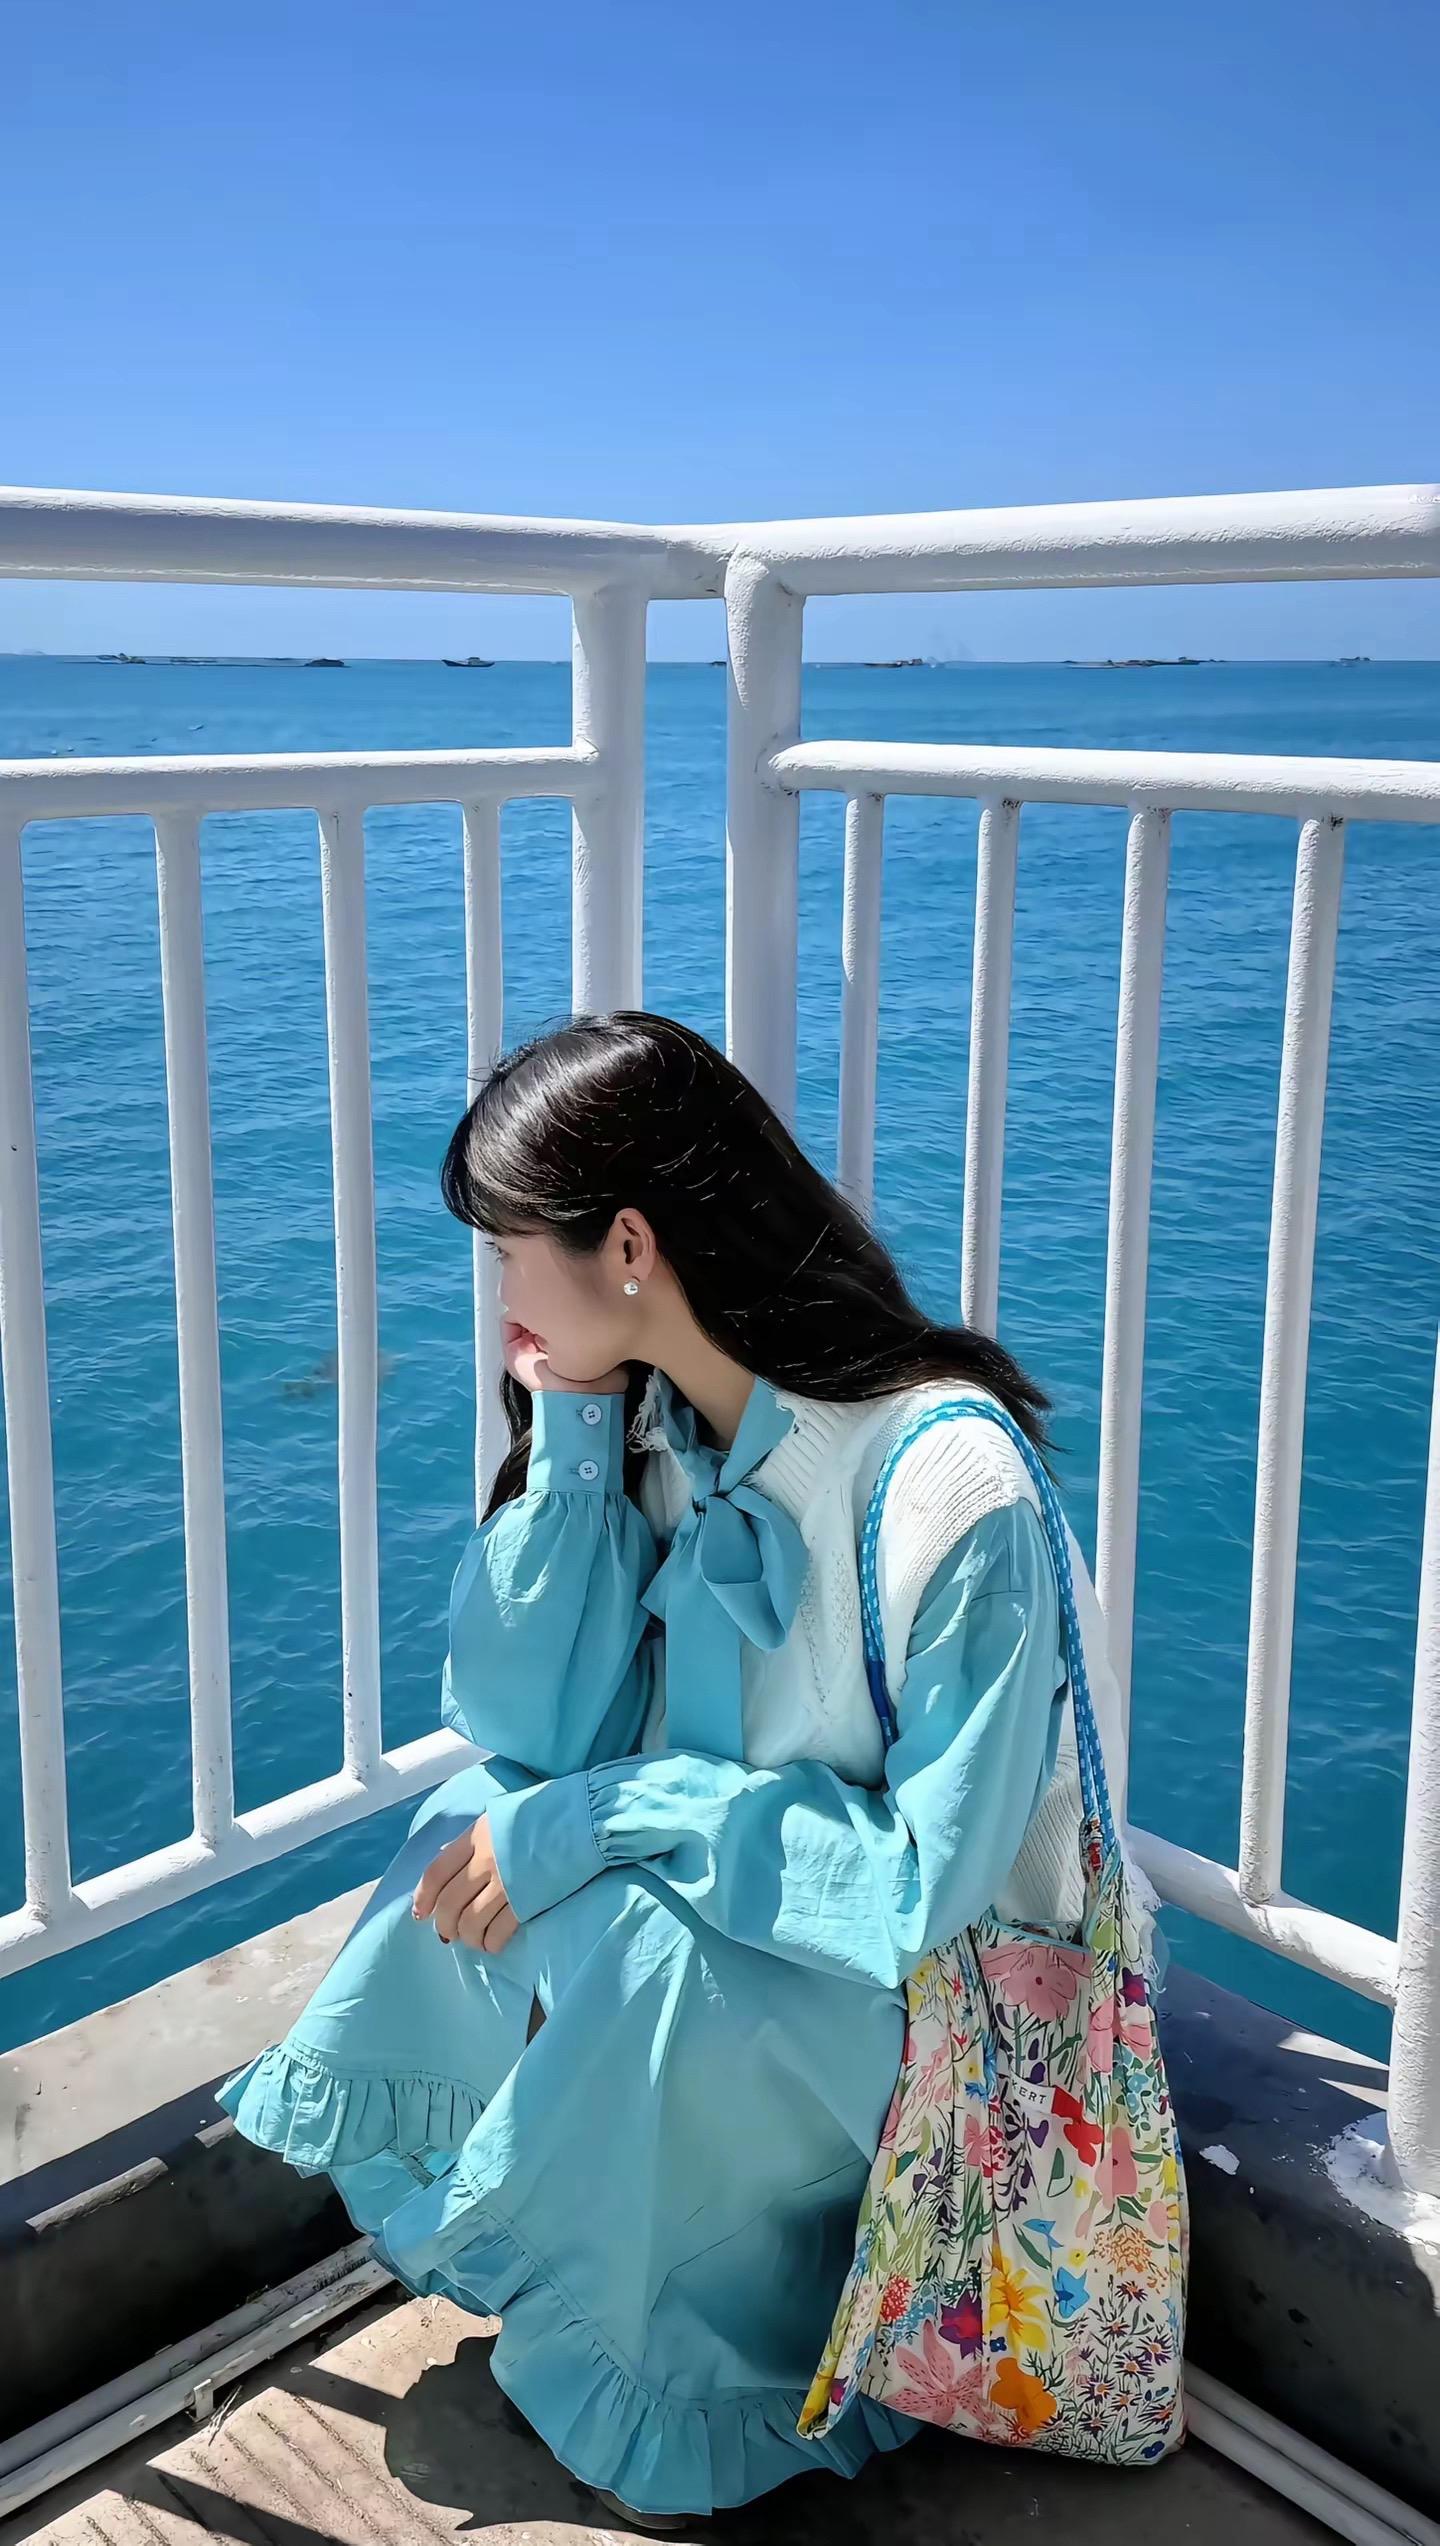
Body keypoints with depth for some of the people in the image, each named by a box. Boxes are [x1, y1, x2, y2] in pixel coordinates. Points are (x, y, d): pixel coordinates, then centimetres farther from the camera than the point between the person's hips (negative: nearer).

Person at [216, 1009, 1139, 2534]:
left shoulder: (947, 1483, -28)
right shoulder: (643, 1420, -7)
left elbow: (929, 1873, -25)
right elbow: (530, 1728, -9)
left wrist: (608, 1819, -25)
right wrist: (568, 1436, -17)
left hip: (937, 1961, -6)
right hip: (712, 1893, 6)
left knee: (647, 1965, -30)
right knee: (470, 1845, -16)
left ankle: (681, 2407, -1)